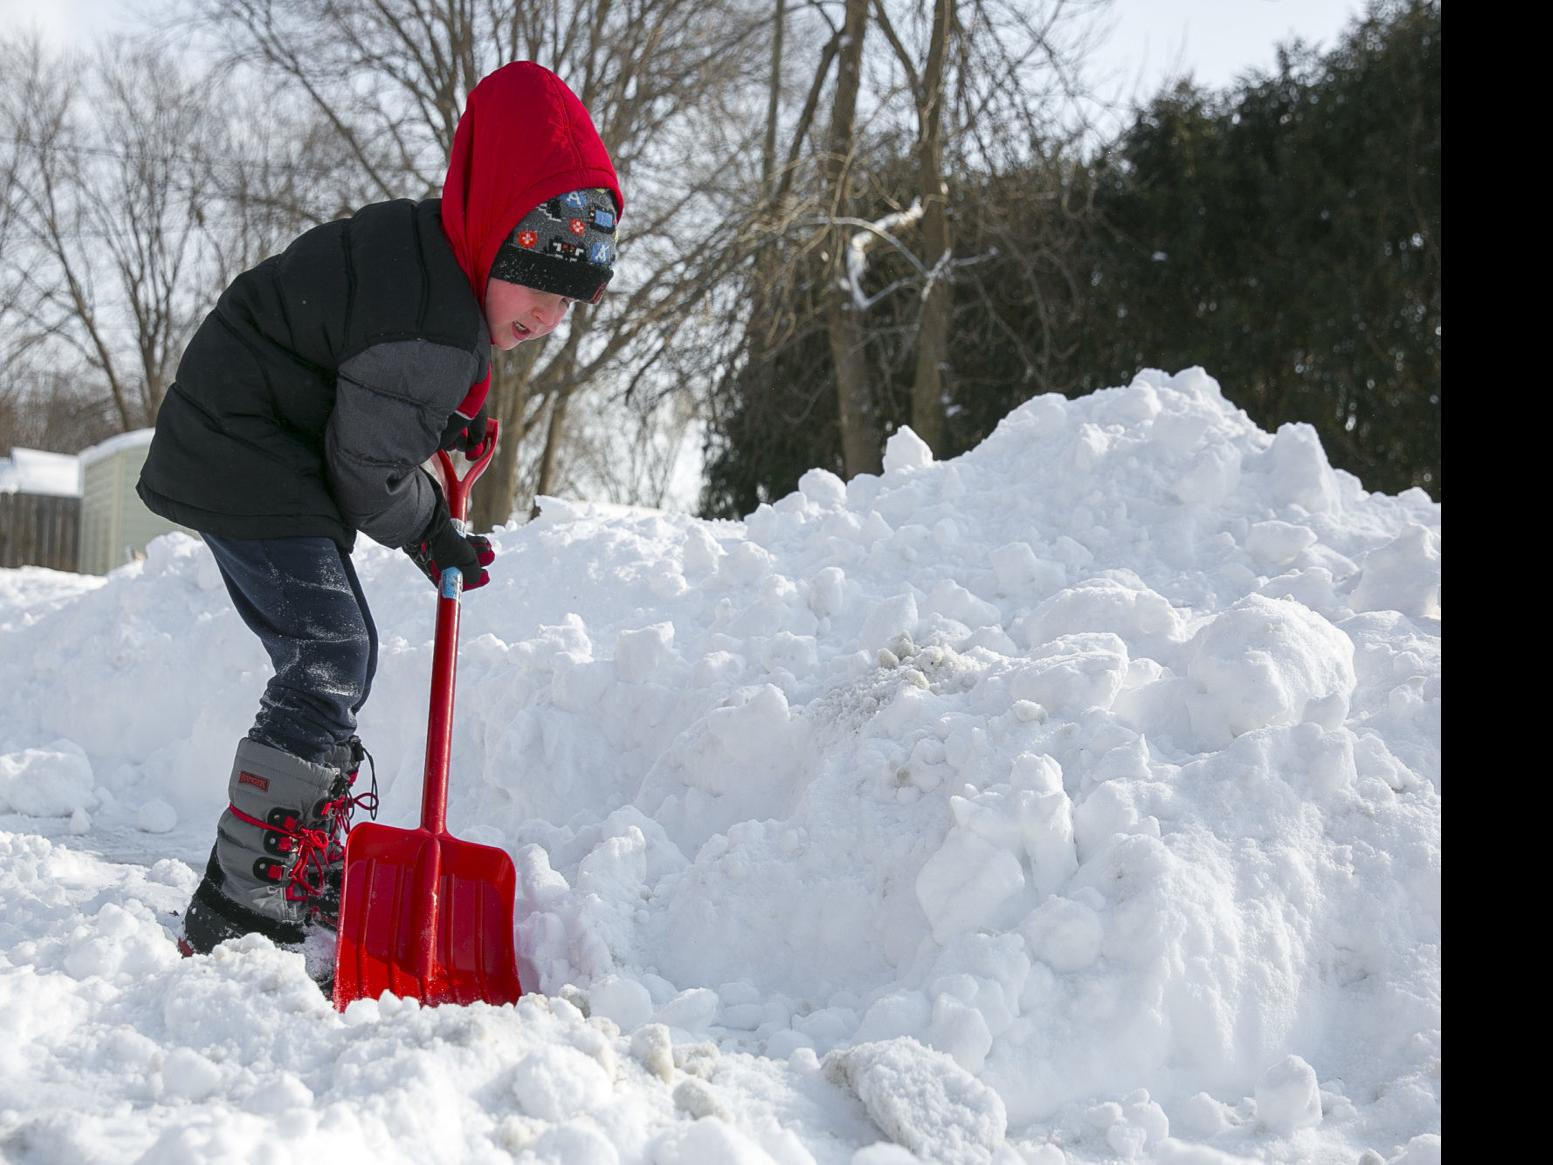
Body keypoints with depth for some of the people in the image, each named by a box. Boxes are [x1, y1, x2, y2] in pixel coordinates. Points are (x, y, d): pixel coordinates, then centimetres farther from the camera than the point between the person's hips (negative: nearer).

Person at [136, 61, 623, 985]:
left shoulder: (421, 245, 3)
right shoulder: (433, 328, -28)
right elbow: (370, 472, -20)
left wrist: (448, 421, 12)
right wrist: (434, 539, -1)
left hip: (238, 452, 11)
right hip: (253, 468, -11)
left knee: (334, 662, 14)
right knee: (331, 660, -14)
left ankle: (324, 874, 23)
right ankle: (243, 909, -13)